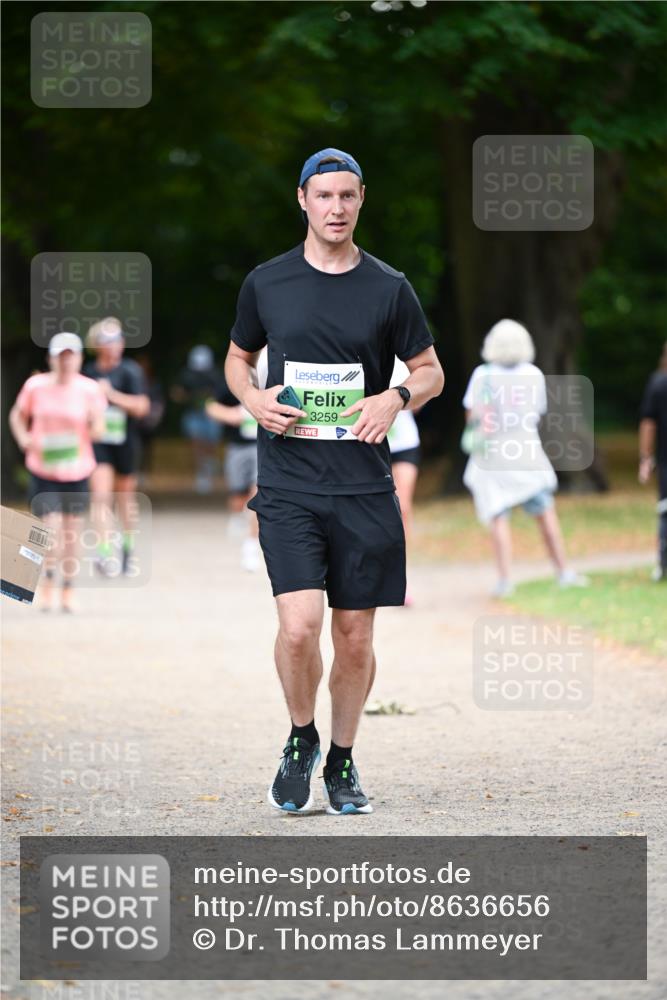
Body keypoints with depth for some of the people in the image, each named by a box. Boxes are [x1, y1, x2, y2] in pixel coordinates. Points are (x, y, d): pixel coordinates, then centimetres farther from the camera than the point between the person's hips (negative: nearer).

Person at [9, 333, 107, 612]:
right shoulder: (36, 386, -4)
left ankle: (67, 592, 22)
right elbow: (17, 415, 11)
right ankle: (47, 581, 13)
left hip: (77, 471, 1)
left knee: (71, 531, 7)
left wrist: (96, 422, -24)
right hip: (43, 471, -1)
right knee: (52, 528, -12)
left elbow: (97, 431, -1)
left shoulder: (90, 390, -4)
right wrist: (24, 439, -6)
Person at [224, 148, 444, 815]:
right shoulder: (266, 283, 5)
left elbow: (431, 371, 11)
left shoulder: (388, 288, 3)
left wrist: (395, 399, -10)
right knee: (300, 628, -15)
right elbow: (237, 359, 20)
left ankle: (341, 762, 24)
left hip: (364, 488, 1)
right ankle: (300, 739, 11)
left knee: (355, 636, 5)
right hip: (287, 487, -1)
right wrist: (253, 398, -2)